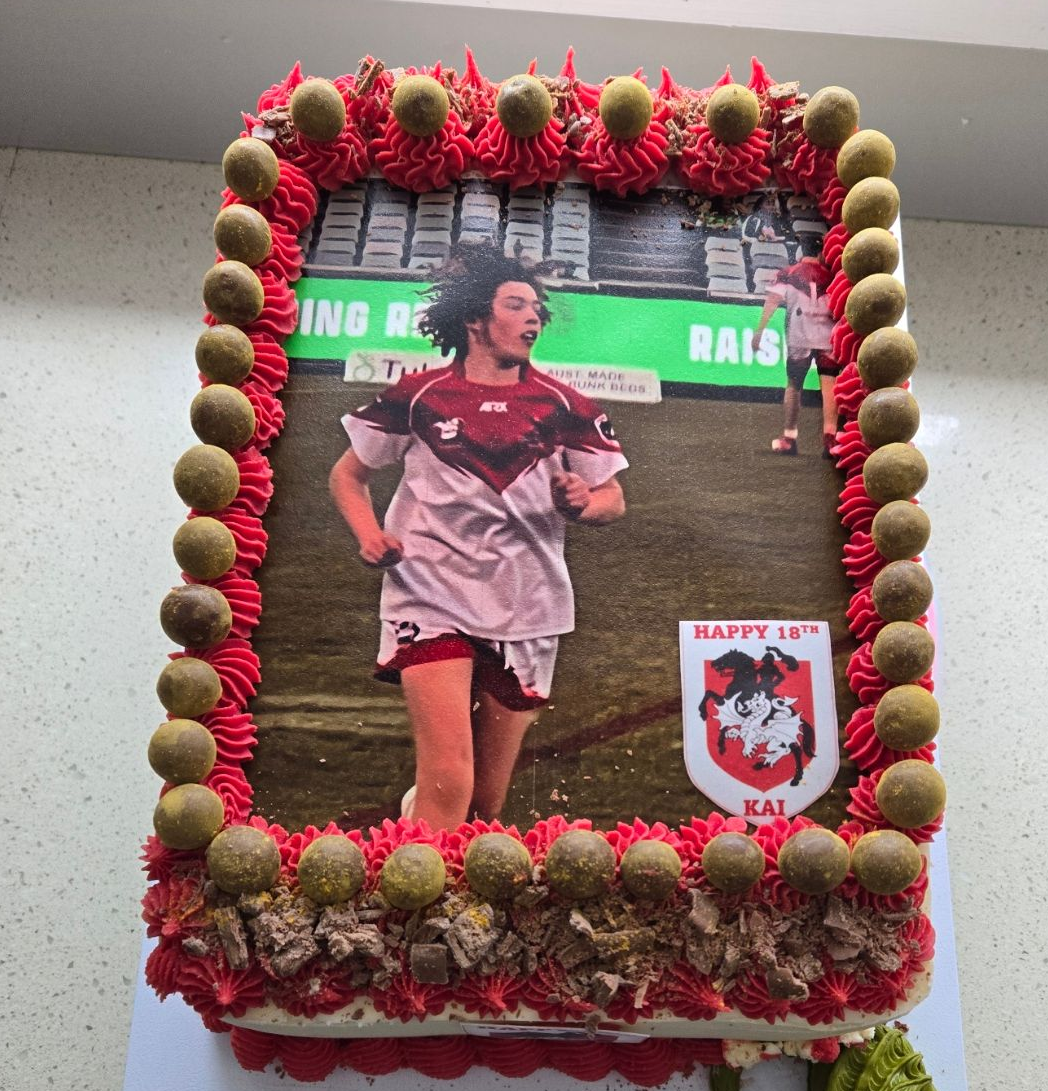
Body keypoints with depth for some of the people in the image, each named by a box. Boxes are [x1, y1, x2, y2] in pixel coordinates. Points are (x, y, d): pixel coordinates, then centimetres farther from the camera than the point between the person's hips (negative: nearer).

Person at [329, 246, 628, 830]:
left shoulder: (563, 405, 5)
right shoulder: (418, 396, 1)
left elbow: (613, 499, 9)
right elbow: (348, 474, 11)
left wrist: (581, 504, -14)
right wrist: (370, 535, -7)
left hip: (525, 610, 3)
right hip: (433, 596, -2)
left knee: (489, 802, 13)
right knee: (449, 785, -16)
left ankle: (421, 805, 45)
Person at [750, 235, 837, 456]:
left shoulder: (787, 275, 8)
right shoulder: (831, 276, 12)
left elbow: (771, 302, -4)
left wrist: (759, 330, -7)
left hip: (799, 339, 0)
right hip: (828, 338, 0)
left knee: (793, 386, 13)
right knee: (829, 386, -5)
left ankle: (788, 439, 15)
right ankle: (830, 436, -20)